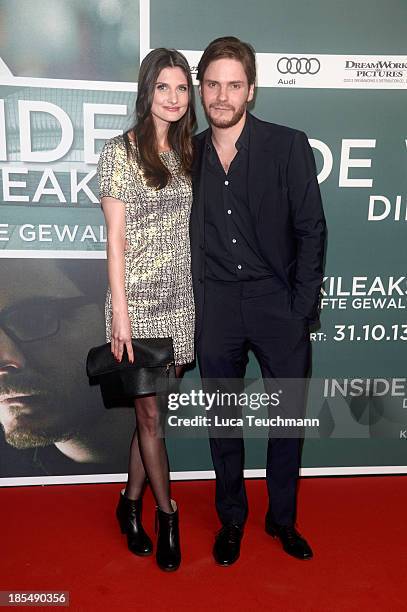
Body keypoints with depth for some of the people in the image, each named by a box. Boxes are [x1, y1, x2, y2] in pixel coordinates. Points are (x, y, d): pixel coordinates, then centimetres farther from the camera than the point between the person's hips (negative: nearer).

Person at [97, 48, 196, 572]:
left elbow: (190, 229, 13)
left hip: (182, 299, 5)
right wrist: (119, 311, -11)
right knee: (150, 413, 6)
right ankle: (166, 514, 25)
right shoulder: (120, 151, -5)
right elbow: (115, 238, -8)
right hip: (140, 300, -5)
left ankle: (131, 501, 31)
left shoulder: (187, 151, 11)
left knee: (150, 408, 13)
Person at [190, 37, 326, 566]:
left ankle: (282, 519, 33)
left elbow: (311, 230, -3)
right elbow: (189, 237, 8)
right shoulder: (190, 154, 4)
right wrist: (191, 310, 2)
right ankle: (231, 520, 33)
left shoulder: (289, 145, -3)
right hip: (215, 310, 2)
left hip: (278, 304, -1)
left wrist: (301, 308, -9)